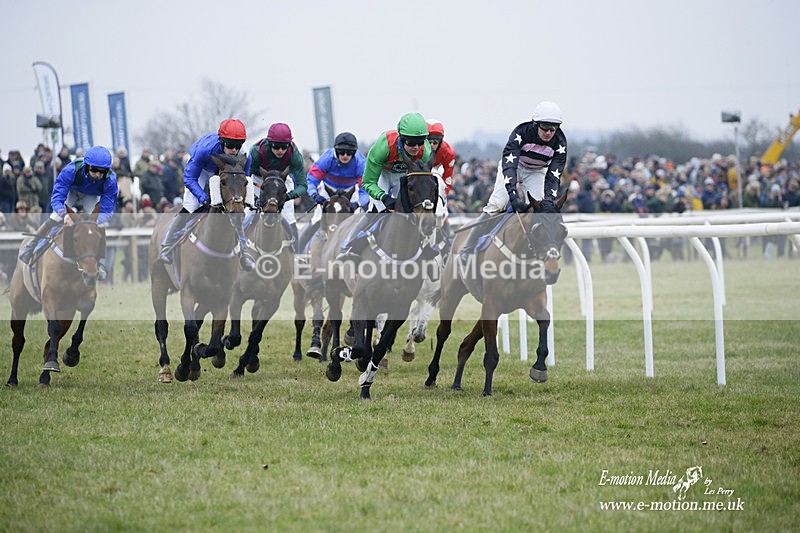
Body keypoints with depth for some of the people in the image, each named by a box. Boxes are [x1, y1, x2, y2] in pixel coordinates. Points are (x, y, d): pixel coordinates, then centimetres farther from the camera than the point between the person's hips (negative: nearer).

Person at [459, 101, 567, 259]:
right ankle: (466, 251, -18)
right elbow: (509, 163, -41)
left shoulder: (559, 142, -24)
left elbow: (554, 174, -26)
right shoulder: (522, 132, -33)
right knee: (497, 205, -19)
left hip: (537, 172, 3)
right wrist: (513, 194, -53)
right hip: (514, 167, -3)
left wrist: (548, 200, -43)